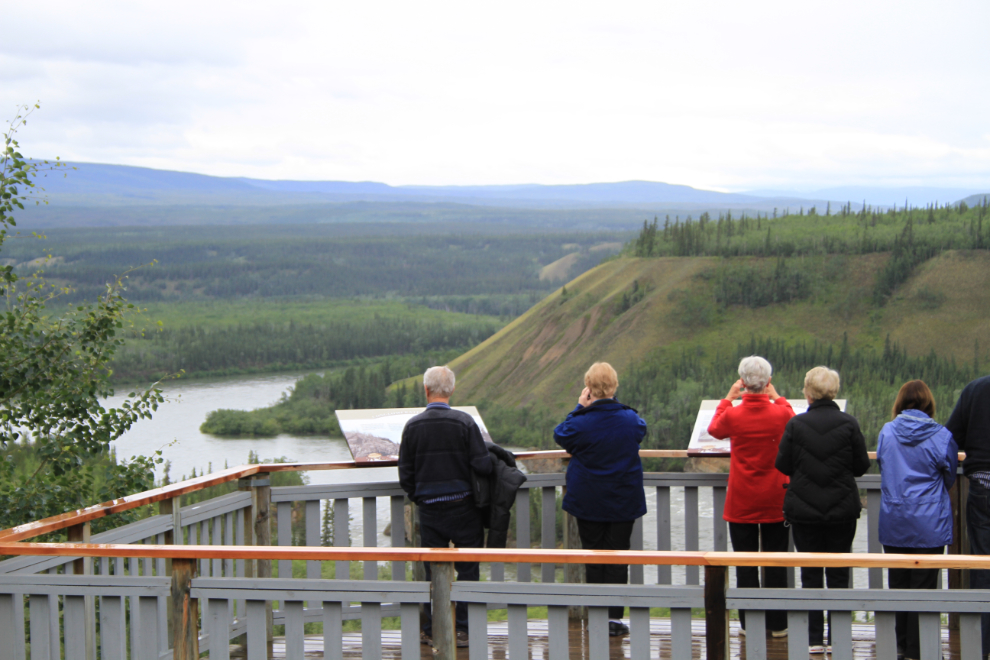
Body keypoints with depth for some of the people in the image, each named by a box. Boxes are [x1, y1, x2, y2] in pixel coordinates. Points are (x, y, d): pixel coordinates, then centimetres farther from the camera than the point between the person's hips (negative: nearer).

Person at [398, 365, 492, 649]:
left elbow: (405, 476, 1)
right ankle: (463, 630, 7)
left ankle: (432, 630, 14)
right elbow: (482, 464, -14)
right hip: (463, 506, -2)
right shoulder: (464, 422, -11)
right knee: (467, 569, 7)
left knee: (433, 570, 10)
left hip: (429, 510, 2)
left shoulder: (412, 426, -4)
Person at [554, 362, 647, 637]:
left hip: (588, 503, -1)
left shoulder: (581, 422, -17)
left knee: (593, 560, 9)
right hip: (624, 501, 1)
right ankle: (614, 617, 4)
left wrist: (579, 408, 3)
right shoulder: (630, 419, -10)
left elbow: (560, 435, 3)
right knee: (618, 558, 8)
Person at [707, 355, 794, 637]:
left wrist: (729, 398, 17)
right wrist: (776, 398, 24)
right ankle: (777, 623, 11)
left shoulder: (733, 415, -12)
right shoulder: (781, 413, -10)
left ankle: (749, 622, 8)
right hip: (775, 500, 1)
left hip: (741, 501, -1)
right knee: (776, 561, 8)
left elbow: (714, 429, 12)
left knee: (745, 562, 6)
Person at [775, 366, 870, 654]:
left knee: (810, 575, 7)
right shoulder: (849, 424, -7)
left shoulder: (795, 424, -9)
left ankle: (814, 638, 7)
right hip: (842, 511, 1)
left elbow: (782, 465, -3)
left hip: (804, 511, 0)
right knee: (838, 574, 10)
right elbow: (862, 466, -1)